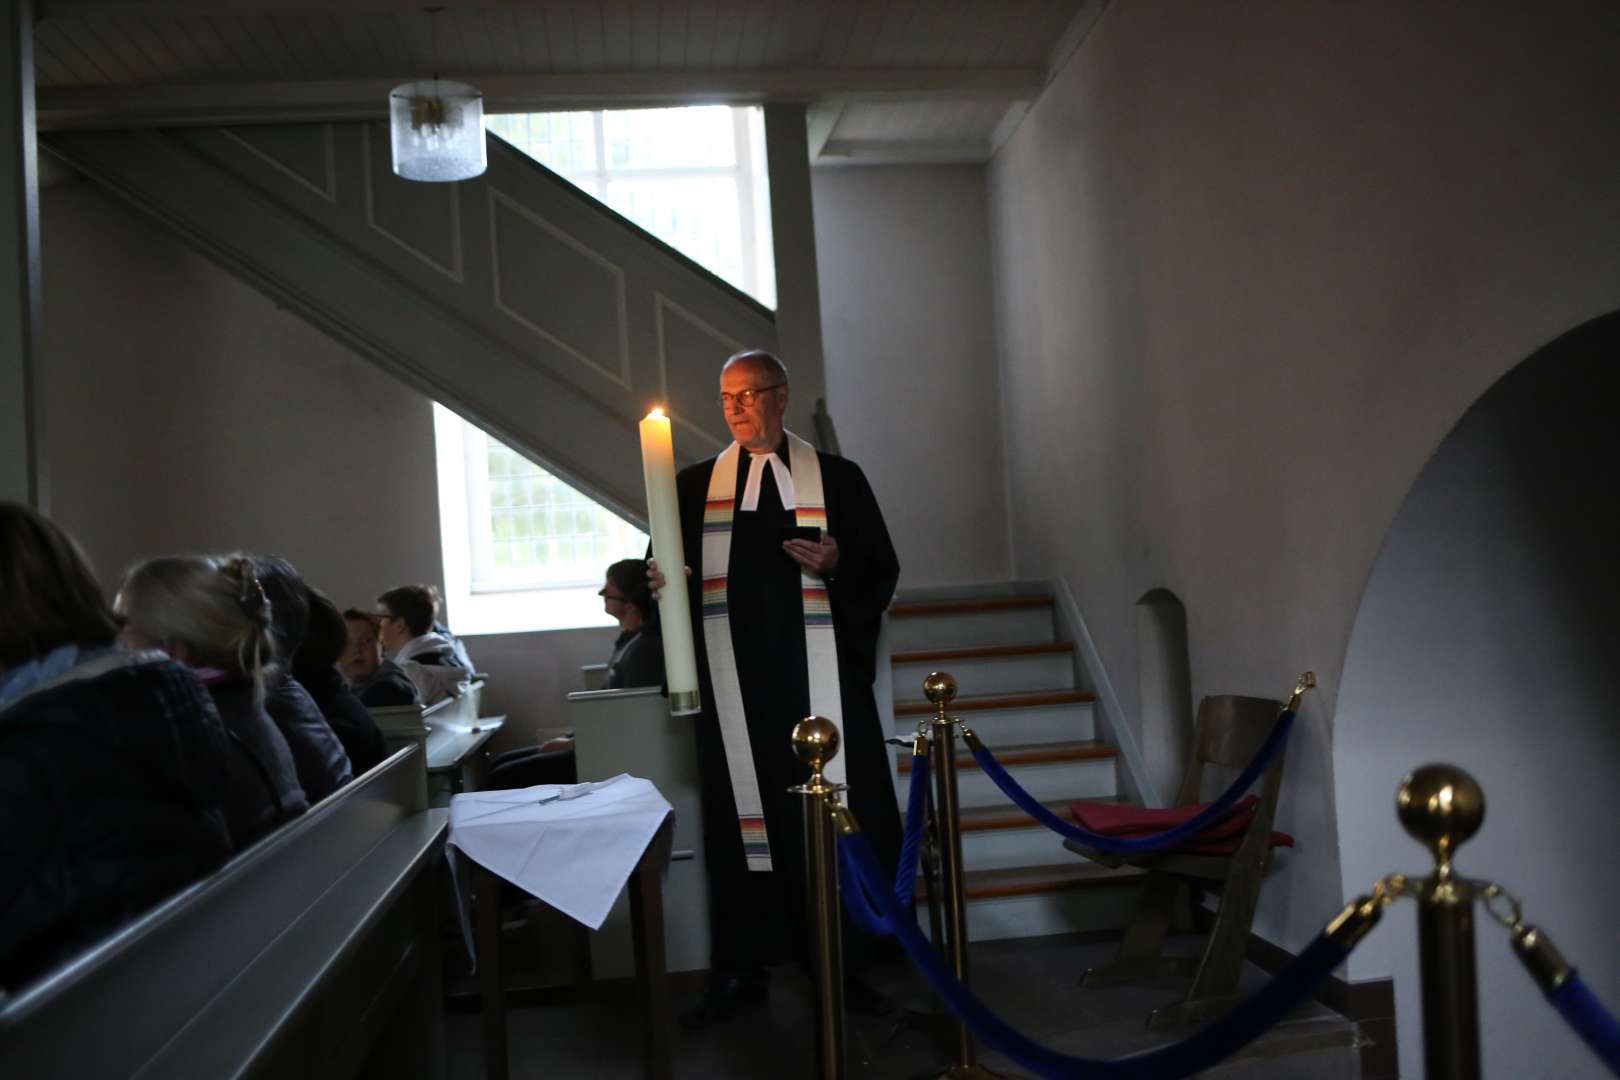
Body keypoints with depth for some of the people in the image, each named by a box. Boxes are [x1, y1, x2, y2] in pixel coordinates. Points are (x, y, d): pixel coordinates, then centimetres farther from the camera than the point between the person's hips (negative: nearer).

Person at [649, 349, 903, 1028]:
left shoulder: (838, 479, 8)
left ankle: (849, 961, 13)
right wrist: (662, 581, -12)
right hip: (733, 688, 1)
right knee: (741, 820, 2)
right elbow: (665, 570, 11)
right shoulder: (693, 487, 12)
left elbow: (883, 573, 7)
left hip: (823, 684, -1)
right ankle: (740, 972, 12)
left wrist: (837, 563, -13)